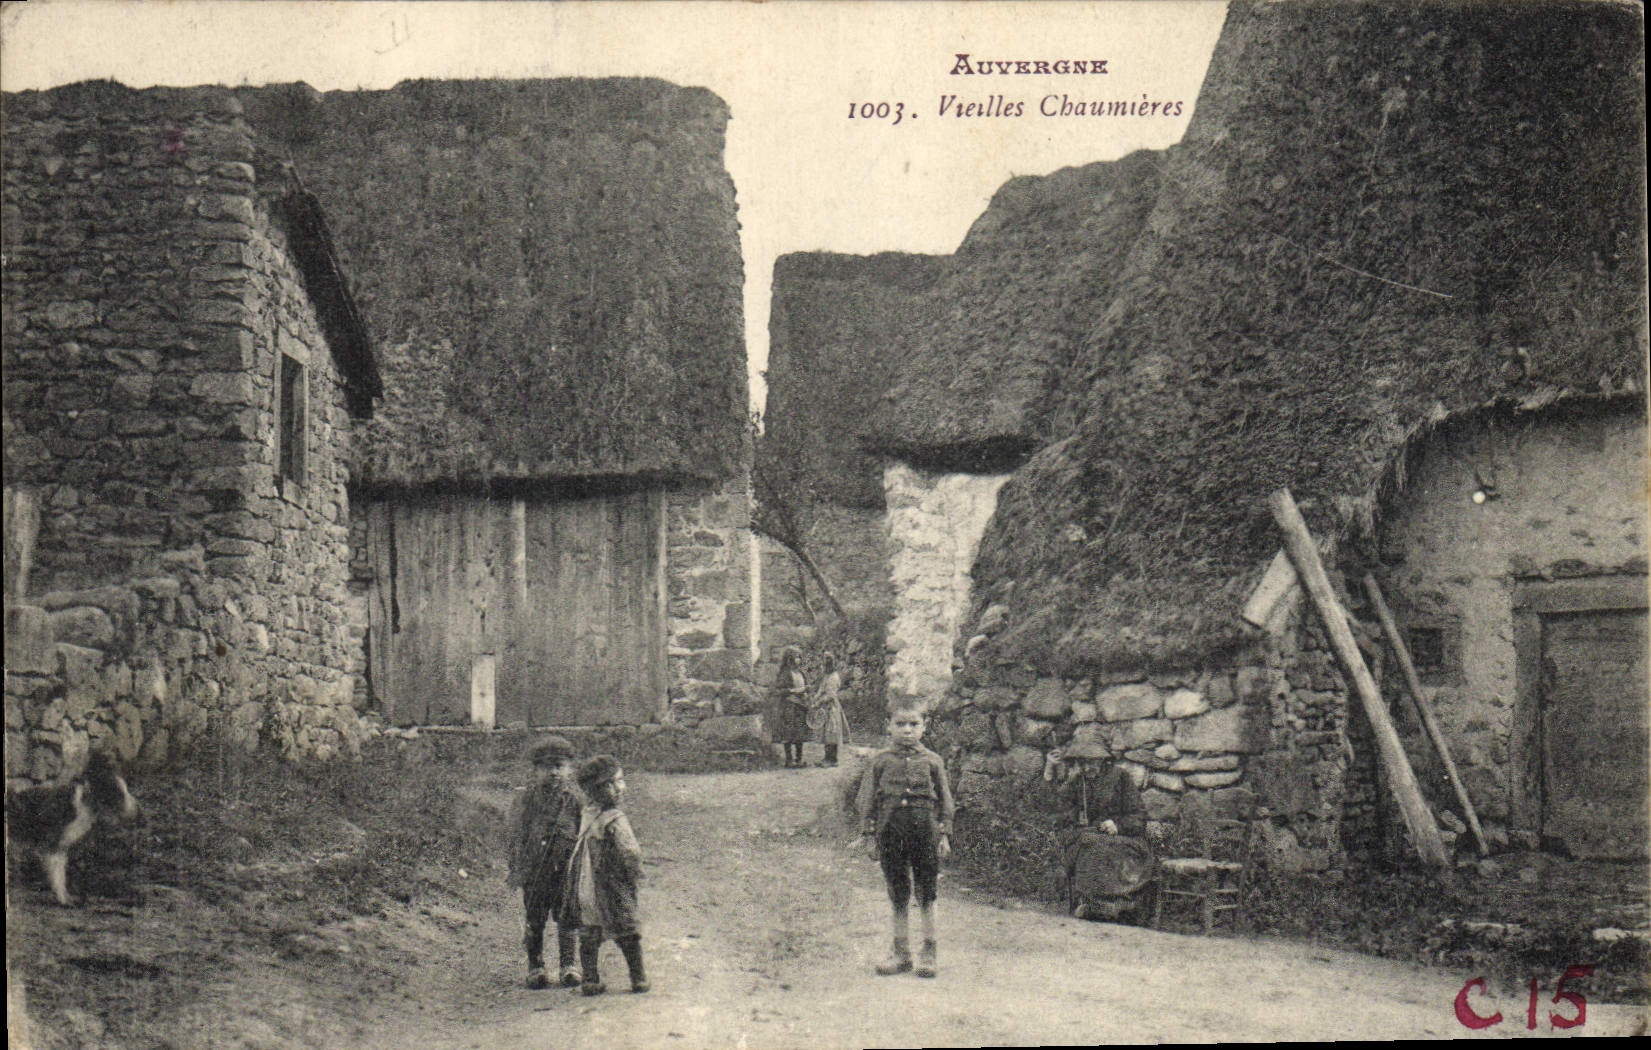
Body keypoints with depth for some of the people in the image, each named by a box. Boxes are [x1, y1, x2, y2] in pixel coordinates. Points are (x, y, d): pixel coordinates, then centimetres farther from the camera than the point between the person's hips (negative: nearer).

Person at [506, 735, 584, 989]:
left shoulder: (577, 799, 3)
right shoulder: (526, 799, 3)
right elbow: (517, 836, 5)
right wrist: (517, 870, 1)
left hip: (568, 869, 0)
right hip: (536, 870, 0)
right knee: (535, 920, 5)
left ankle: (569, 965, 16)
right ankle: (535, 967, 16)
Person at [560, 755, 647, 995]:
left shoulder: (587, 814, 4)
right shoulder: (615, 819, -19)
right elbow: (631, 852, -28)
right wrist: (635, 874, -10)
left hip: (585, 885, 6)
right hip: (613, 886, -6)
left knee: (589, 933, 12)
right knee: (628, 933, 8)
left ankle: (589, 980, 14)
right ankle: (639, 979, 16)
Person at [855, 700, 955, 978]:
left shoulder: (932, 761, 5)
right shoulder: (880, 761, 5)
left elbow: (945, 800, 10)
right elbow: (867, 799, 8)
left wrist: (944, 835, 4)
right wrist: (869, 833, 2)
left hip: (925, 831, -1)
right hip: (891, 831, 1)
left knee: (926, 895, 3)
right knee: (898, 896, 8)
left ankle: (928, 952, 13)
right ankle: (901, 951, 18)